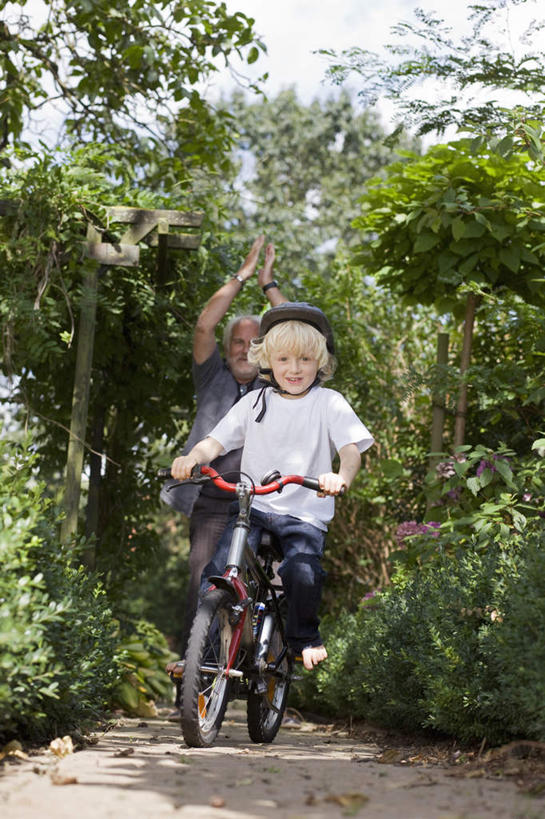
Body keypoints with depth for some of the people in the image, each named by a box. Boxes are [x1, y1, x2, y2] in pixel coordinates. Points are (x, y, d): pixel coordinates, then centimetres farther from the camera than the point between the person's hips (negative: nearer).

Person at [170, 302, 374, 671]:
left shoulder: (329, 403, 3)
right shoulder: (254, 402, 10)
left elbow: (352, 449, -9)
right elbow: (217, 441, 4)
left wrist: (341, 477, -33)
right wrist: (193, 457, -20)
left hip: (305, 514, -2)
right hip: (253, 505, 2)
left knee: (304, 572, -27)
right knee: (217, 572, -18)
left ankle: (305, 637, 1)